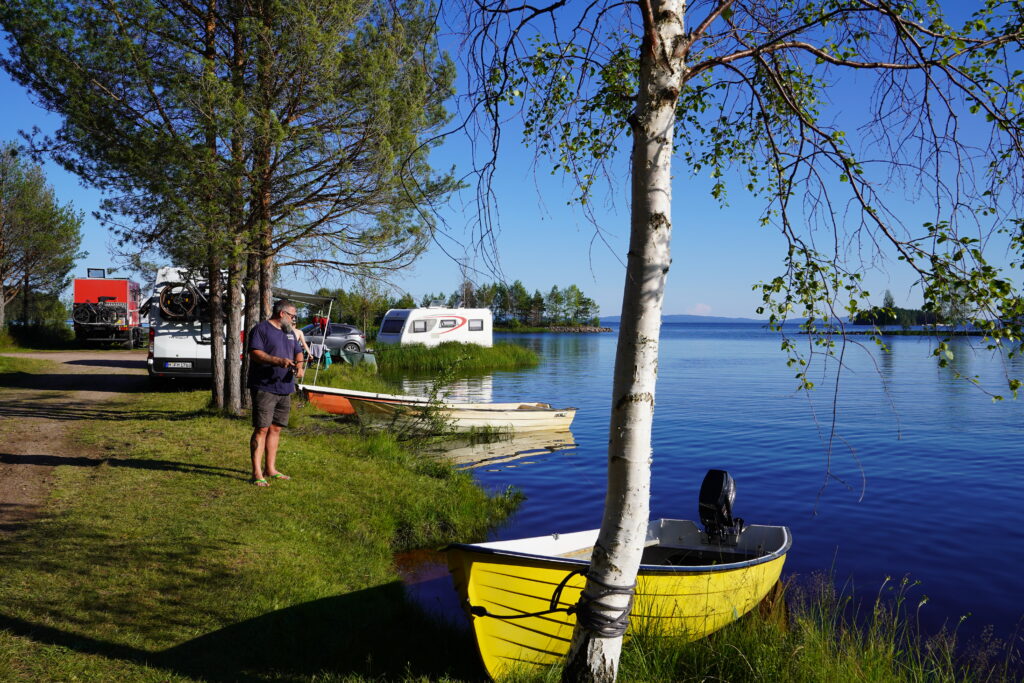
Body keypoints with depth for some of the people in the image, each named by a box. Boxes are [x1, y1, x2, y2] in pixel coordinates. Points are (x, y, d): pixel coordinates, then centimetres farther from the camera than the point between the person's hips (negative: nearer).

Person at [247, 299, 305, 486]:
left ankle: (270, 469, 19)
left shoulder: (289, 332, 19)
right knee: (261, 429, -8)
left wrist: (300, 367, 0)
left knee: (275, 429, 12)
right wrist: (279, 361, -29)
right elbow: (255, 353, -17)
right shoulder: (261, 329, -6)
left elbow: (298, 352, 22)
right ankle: (257, 473, -6)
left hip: (284, 389, 8)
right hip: (264, 388, -8)